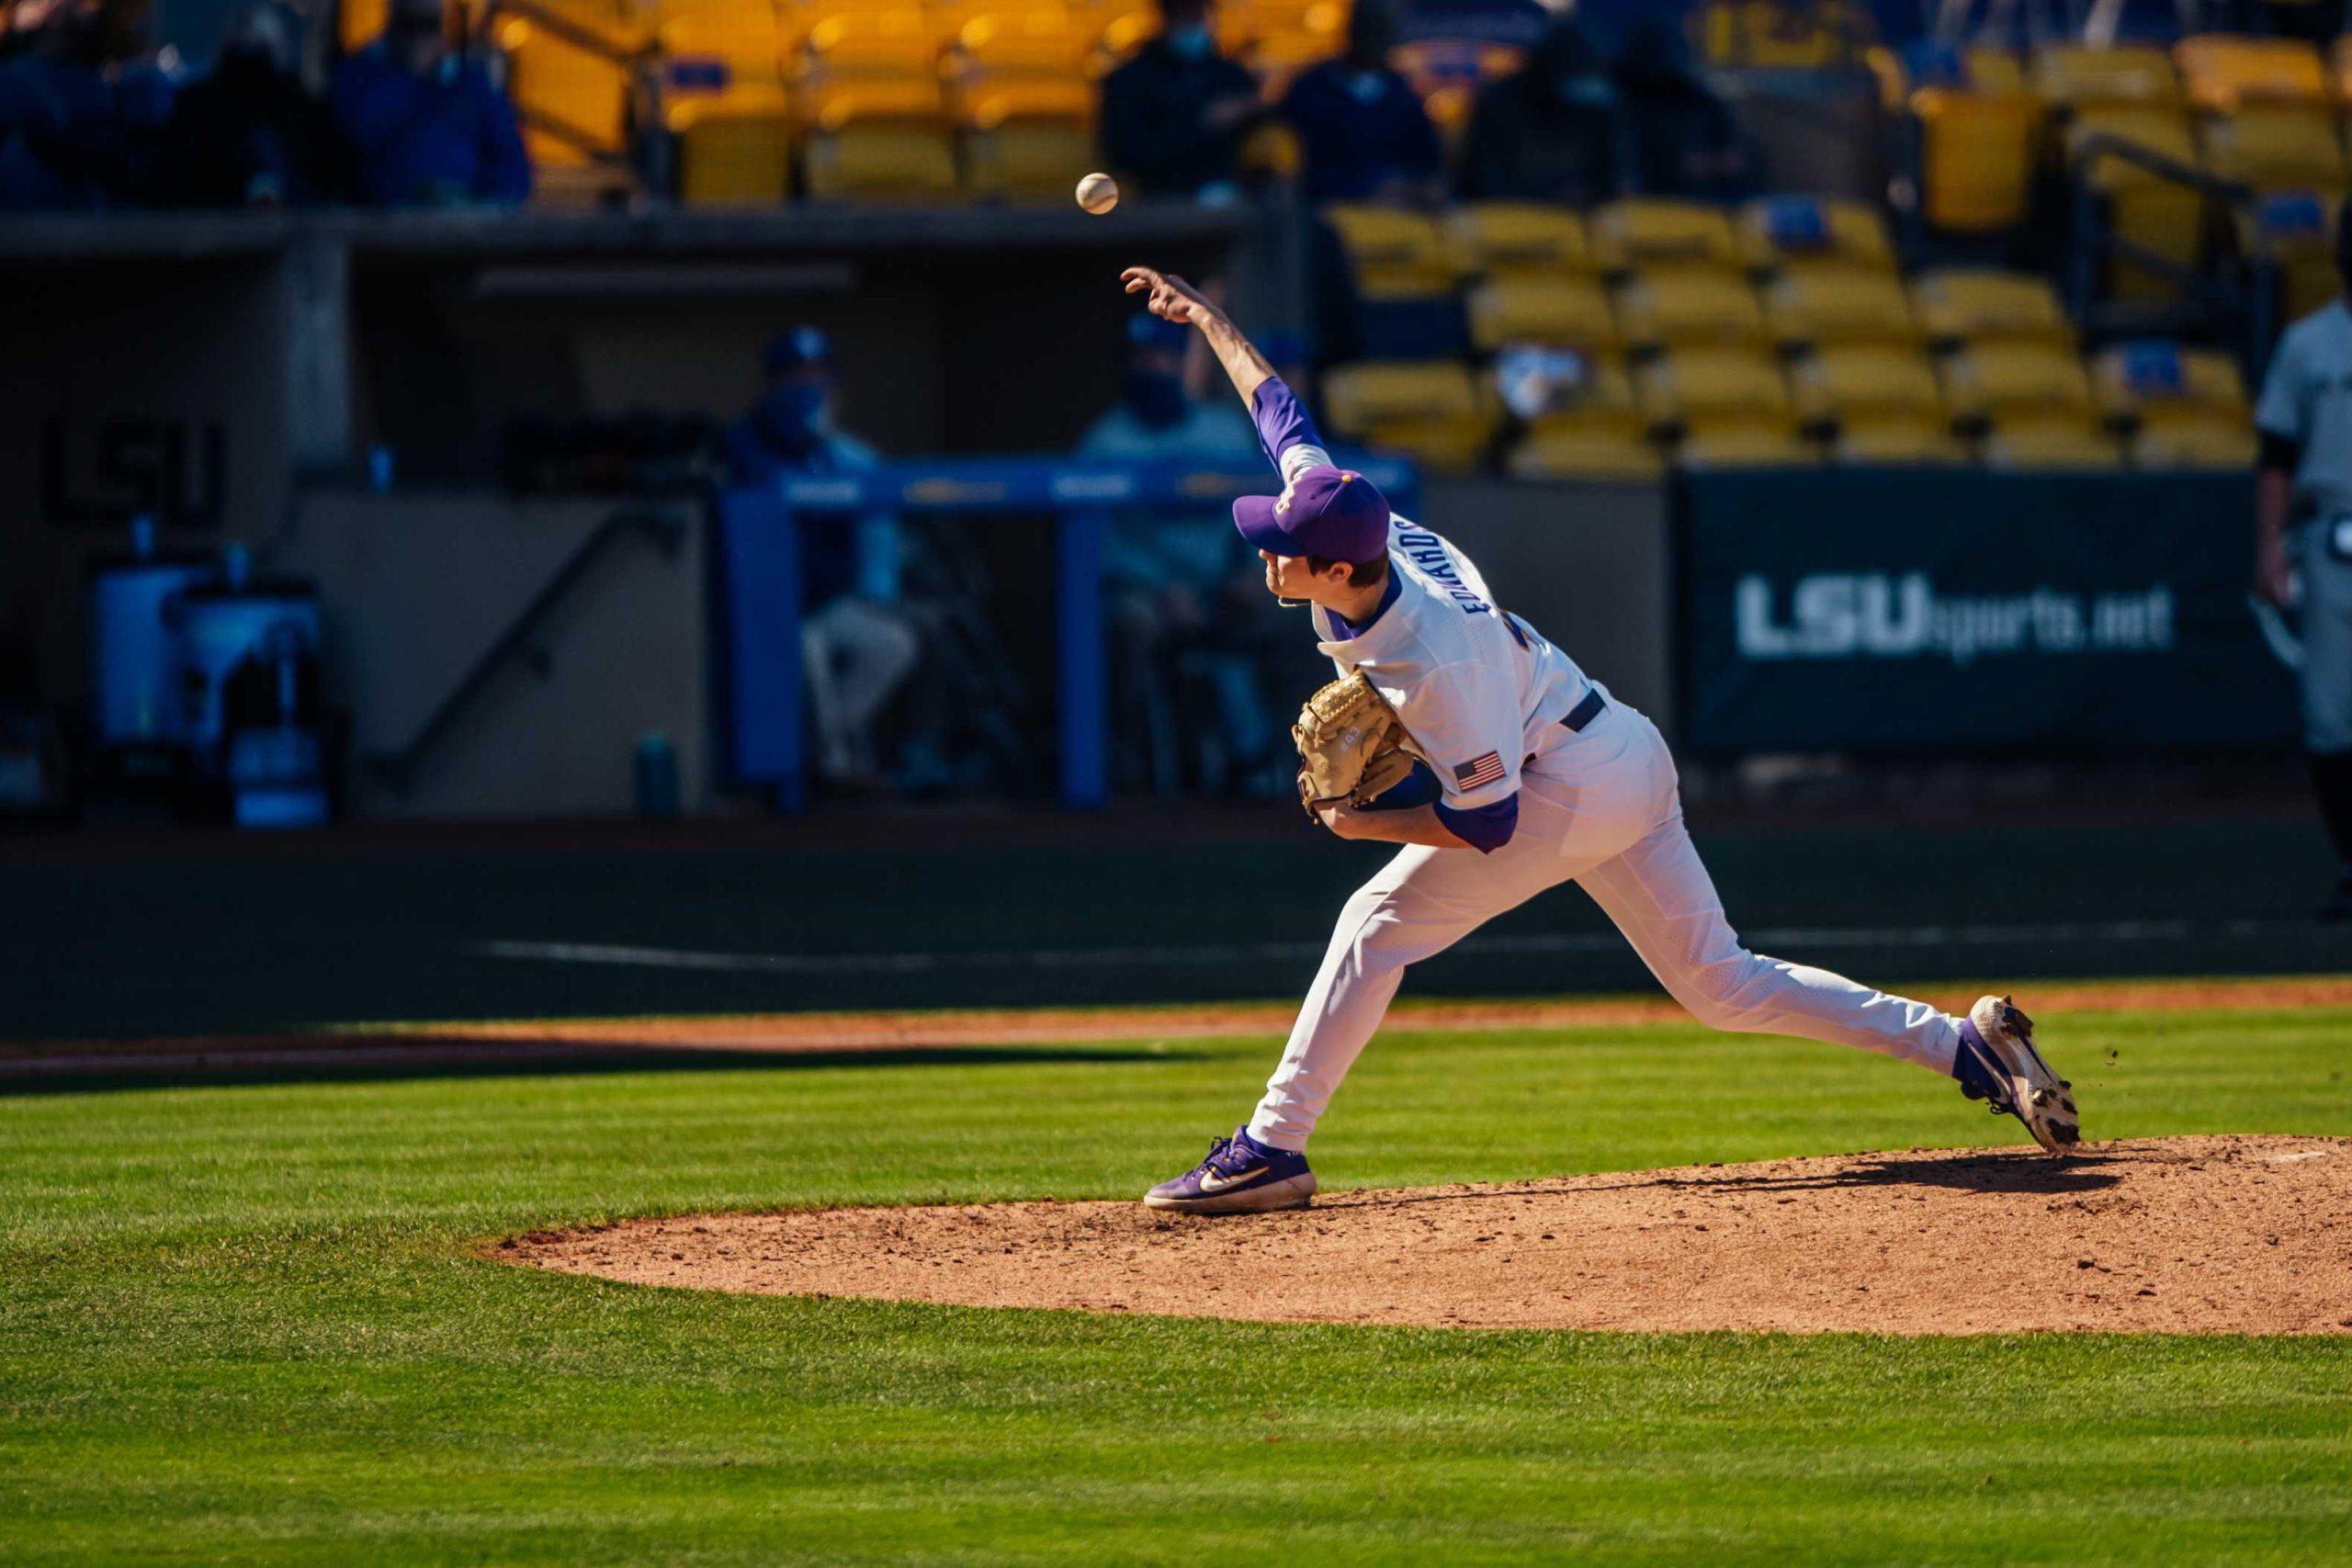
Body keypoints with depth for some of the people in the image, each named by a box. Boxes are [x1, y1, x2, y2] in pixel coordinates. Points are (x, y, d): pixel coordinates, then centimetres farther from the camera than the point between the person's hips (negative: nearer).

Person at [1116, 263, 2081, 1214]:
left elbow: (1489, 823, -25)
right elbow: (1279, 411, 10)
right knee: (1722, 985, 11)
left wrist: (1360, 823, -16)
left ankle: (1272, 1148, -6)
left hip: (1575, 791, -9)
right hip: (1630, 762, 9)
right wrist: (1205, 320, 18)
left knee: (1381, 922, -8)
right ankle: (1962, 1044, 6)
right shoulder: (1349, 518, -8)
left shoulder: (1439, 662, -31)